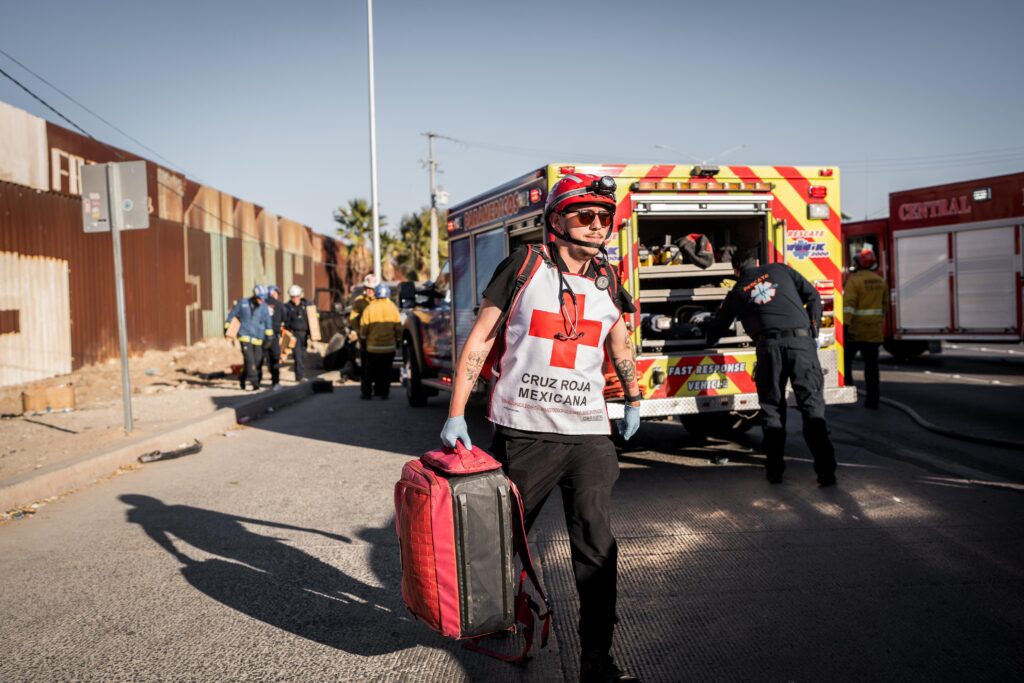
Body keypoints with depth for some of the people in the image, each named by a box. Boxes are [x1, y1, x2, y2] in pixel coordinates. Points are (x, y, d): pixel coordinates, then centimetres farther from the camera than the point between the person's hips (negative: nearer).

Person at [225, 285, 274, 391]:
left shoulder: (264, 307, 2)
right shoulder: (242, 303, -1)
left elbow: (268, 323, 6)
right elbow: (232, 315, 10)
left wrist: (269, 336, 1)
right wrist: (227, 328, 13)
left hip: (258, 338, 3)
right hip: (245, 336, -3)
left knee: (257, 361, 3)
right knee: (249, 359, -16)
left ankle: (243, 378, 23)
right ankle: (254, 381, -18)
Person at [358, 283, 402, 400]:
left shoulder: (369, 308, -7)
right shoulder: (393, 308, -2)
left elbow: (364, 328, -6)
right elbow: (398, 328, 2)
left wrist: (362, 340, 9)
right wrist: (397, 341, 14)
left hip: (373, 346, -1)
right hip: (389, 347, 1)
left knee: (369, 371, 10)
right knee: (386, 371, 11)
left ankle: (366, 393, 10)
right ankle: (384, 393, 11)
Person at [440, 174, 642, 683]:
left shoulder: (606, 283, 8)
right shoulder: (524, 267, -4)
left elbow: (619, 344, 27)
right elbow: (480, 340, -4)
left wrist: (633, 399, 29)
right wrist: (456, 414, -9)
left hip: (588, 435, 3)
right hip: (523, 432, -2)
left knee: (597, 549, -2)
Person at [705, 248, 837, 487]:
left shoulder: (737, 292, 19)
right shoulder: (780, 270, 20)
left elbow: (717, 327, 30)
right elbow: (813, 296, 15)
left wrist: (709, 342, 51)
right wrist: (814, 333, 20)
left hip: (769, 346, 0)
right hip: (802, 341, 0)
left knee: (772, 408, 12)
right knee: (812, 405, 1)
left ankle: (774, 469, 12)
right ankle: (826, 469, -4)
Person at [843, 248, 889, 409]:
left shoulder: (854, 280, -10)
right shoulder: (880, 281, 11)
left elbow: (849, 304, -21)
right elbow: (885, 305, 19)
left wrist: (845, 324, -26)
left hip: (855, 330, -5)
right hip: (874, 331, 5)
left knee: (845, 360, 9)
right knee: (871, 365, 6)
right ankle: (872, 400, 6)